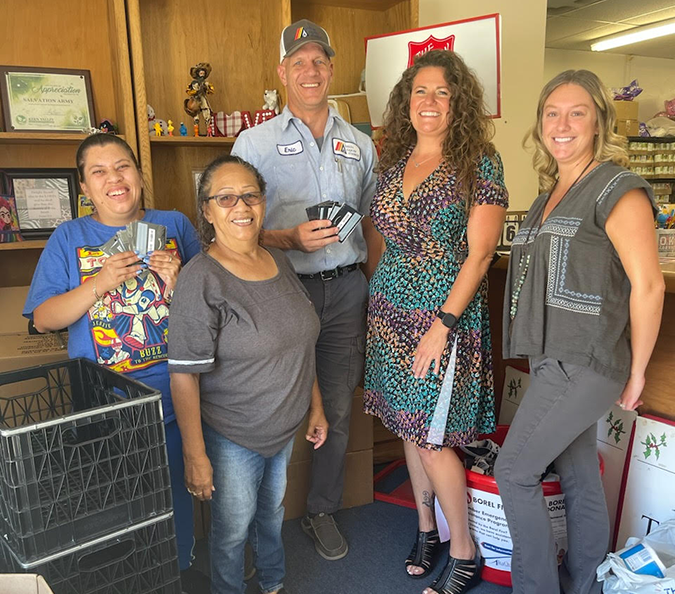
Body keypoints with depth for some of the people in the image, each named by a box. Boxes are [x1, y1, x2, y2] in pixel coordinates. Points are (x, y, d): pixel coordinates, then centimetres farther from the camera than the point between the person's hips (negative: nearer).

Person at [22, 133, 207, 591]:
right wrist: (100, 284, -20)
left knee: (176, 486, 17)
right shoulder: (69, 238, 0)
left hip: (173, 394, 1)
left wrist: (179, 285, -18)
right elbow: (43, 318, -5)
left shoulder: (176, 225, 1)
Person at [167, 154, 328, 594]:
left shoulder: (280, 262, 0)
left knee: (273, 513, 26)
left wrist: (316, 407, 12)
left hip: (286, 427, 6)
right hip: (232, 438, -6)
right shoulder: (201, 280, -21)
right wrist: (195, 455, -19)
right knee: (234, 528, 14)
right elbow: (184, 375, -21)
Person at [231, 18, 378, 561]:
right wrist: (292, 240, -18)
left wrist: (375, 292, 9)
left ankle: (323, 511, 29)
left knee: (338, 409, 10)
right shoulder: (255, 143, 2)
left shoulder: (360, 144, 13)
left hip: (346, 290, 3)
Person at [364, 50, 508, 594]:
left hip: (447, 314, -6)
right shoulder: (394, 162, 10)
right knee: (409, 425, 14)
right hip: (392, 310, 6)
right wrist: (378, 301, 11)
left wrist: (442, 324, -18)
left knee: (432, 436, -3)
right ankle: (427, 529, 34)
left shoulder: (479, 163, -8)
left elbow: (479, 254, -13)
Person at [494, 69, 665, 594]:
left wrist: (636, 372, -11)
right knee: (580, 476, 18)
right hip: (554, 359, 8)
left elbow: (648, 285, -16)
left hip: (584, 363, -8)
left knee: (514, 471, -2)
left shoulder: (617, 188, -12)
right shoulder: (551, 194, 14)